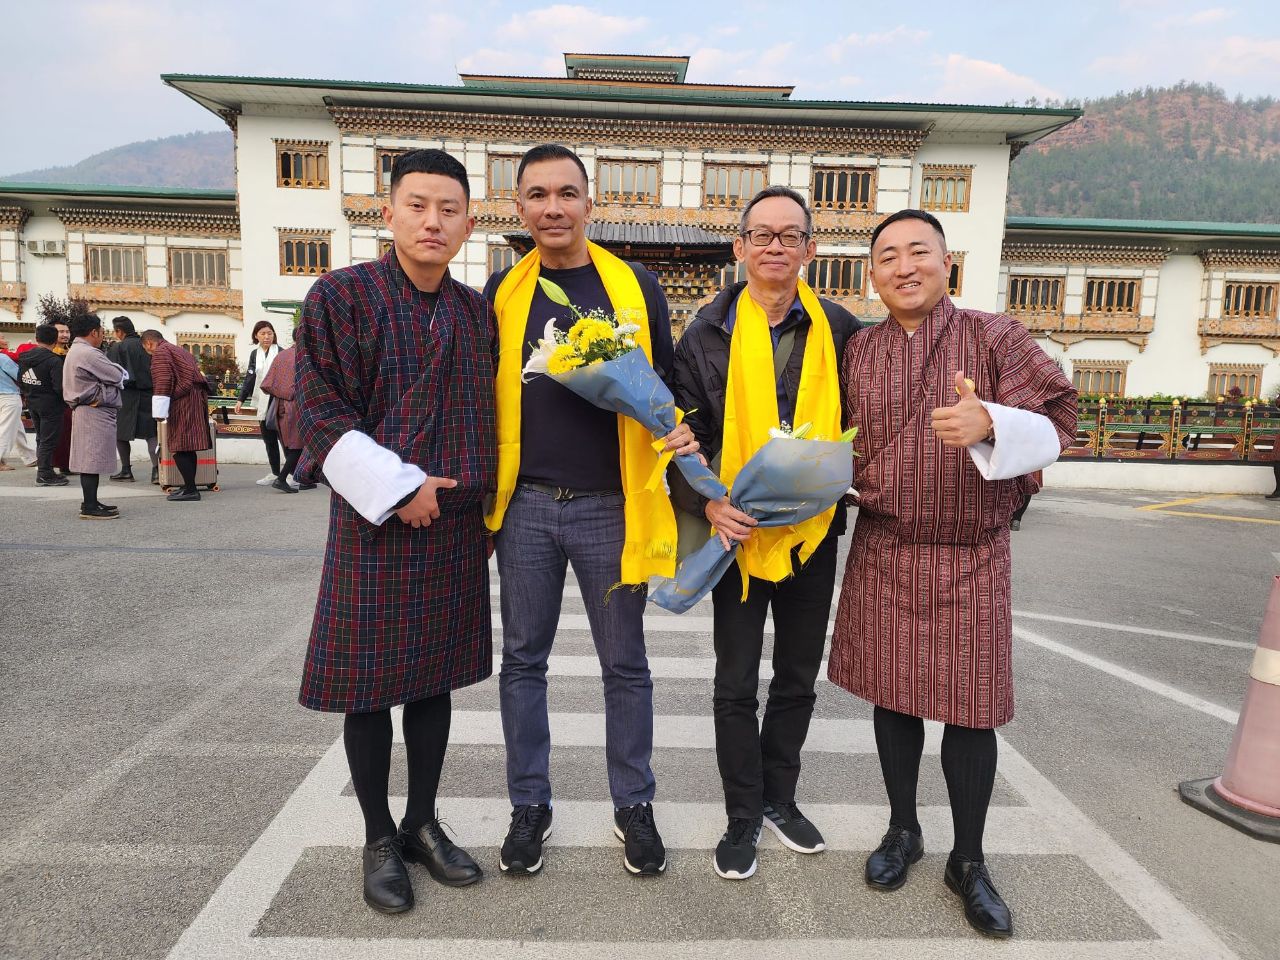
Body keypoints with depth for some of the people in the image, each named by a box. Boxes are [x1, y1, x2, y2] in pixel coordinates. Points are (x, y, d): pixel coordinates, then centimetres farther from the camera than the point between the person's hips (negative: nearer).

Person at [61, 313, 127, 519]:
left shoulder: (74, 351, 20)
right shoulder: (89, 353, -15)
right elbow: (117, 376, -15)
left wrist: (113, 372, 4)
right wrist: (118, 370, 6)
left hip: (83, 410, 11)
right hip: (95, 412, -11)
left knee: (88, 460, 14)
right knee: (93, 458, -8)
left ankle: (90, 501, 21)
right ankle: (90, 507, -5)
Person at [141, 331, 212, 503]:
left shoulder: (160, 352, -2)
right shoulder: (178, 350, 26)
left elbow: (162, 384, -14)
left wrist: (159, 411, -15)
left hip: (183, 400, -10)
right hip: (197, 397, 10)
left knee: (179, 447, -9)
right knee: (187, 447, 13)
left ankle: (190, 489, -11)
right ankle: (189, 486, 17)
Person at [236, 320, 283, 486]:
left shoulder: (281, 352, -3)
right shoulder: (254, 354, 13)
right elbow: (249, 378, 11)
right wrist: (241, 399, 3)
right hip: (262, 404, 6)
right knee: (269, 439, 10)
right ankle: (275, 473, 19)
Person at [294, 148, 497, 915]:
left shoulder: (477, 311, 7)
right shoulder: (341, 296, -5)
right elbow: (319, 411, -8)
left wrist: (486, 502, 7)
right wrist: (397, 489, -15)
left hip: (457, 525, 4)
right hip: (374, 522, -4)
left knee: (434, 678, 13)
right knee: (370, 684, 7)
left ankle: (424, 823, 31)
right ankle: (380, 839, 26)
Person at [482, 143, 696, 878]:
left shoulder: (638, 287, 2)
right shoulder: (502, 291, 6)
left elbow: (667, 381, 8)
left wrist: (679, 432, -13)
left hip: (610, 507, -1)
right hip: (525, 505, 2)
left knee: (625, 663, 10)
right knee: (523, 660, 11)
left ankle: (634, 805, 28)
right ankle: (530, 806, 30)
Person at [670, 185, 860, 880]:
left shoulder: (839, 331, 0)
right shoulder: (707, 333, -4)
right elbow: (683, 434, -3)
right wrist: (707, 504, -17)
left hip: (814, 531, 2)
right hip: (738, 530, -2)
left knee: (798, 678, 16)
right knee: (736, 685, 8)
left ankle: (780, 799, 37)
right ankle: (743, 817, 28)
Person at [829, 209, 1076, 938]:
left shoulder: (996, 336, -3)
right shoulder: (859, 352, 4)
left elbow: (1057, 422, -9)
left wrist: (990, 423, -28)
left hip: (972, 558, -2)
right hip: (883, 555, 2)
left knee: (970, 708, 5)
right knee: (893, 696, 11)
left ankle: (969, 861, 25)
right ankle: (903, 830, 33)